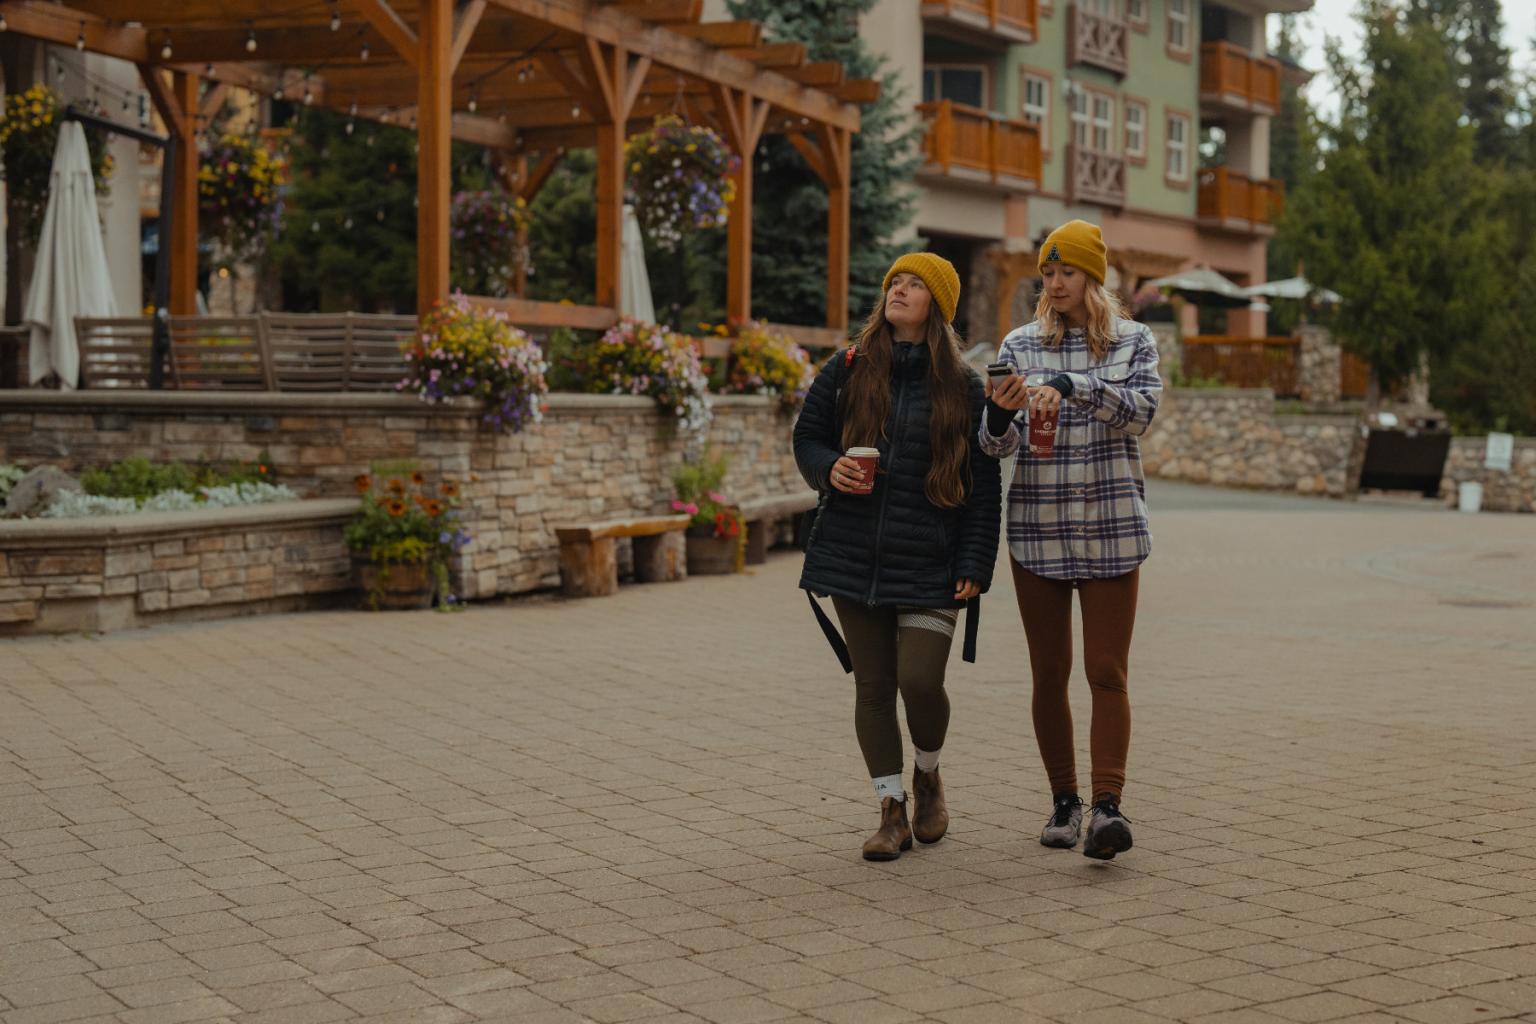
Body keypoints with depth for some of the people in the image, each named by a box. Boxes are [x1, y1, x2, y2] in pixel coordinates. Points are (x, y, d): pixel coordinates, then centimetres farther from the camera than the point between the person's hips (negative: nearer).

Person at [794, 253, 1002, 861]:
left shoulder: (963, 389, 1)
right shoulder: (848, 371, 5)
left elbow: (984, 487, 1)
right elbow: (806, 436, 13)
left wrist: (975, 566, -7)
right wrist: (829, 468, -11)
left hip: (931, 567, -2)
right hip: (855, 556, 2)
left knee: (921, 682, -11)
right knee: (873, 687, 6)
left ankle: (928, 777, 21)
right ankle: (892, 812, 18)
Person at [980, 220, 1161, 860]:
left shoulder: (1134, 342, 5)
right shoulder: (1020, 345, 6)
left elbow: (1140, 412, -13)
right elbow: (998, 445, 0)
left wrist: (1069, 386, -26)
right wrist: (1000, 414, -23)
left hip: (1112, 528, -2)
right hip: (1038, 528, 2)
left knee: (1107, 672, -8)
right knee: (1049, 674, 6)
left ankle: (1108, 806, -12)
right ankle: (1064, 801, 15)